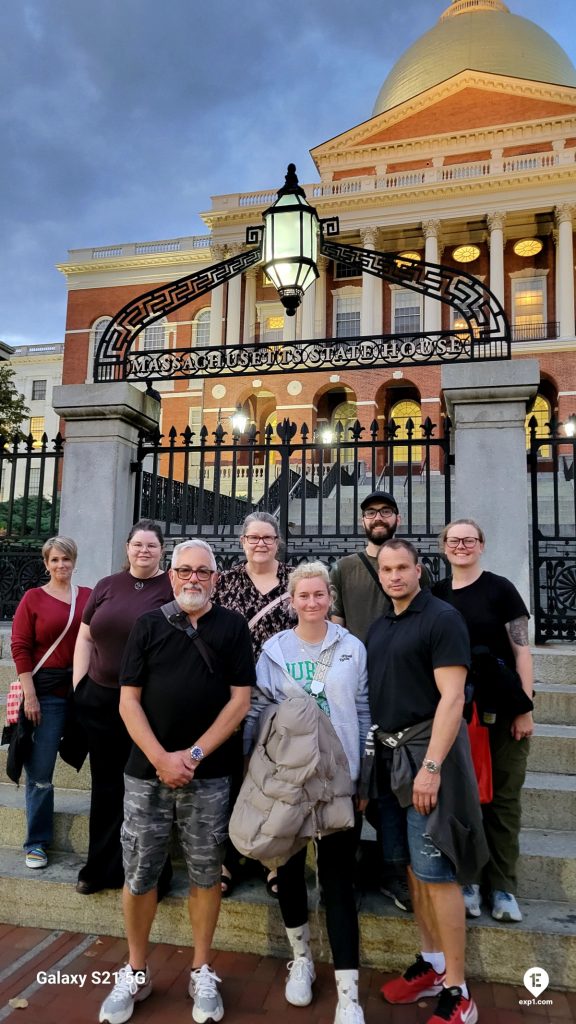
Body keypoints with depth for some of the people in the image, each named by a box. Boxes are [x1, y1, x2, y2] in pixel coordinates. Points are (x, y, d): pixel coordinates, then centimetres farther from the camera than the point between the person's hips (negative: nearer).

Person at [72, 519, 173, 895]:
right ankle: (102, 867, 30)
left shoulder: (174, 588, -5)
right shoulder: (106, 586, 8)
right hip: (100, 699, 4)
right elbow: (86, 638, 12)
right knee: (106, 783, 15)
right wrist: (78, 686, 7)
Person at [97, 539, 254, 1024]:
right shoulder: (148, 625, 3)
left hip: (209, 776, -1)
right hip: (146, 771, 1)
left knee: (206, 874, 10)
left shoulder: (233, 626, 0)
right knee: (139, 875, 9)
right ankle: (136, 972, 29)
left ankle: (202, 972, 28)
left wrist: (193, 754, -11)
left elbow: (240, 699, -4)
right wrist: (160, 759, -11)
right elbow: (129, 699, 0)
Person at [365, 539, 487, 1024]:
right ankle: (432, 964, 29)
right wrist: (370, 758, 10)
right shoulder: (379, 627, 12)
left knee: (435, 871, -4)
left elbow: (452, 697, -16)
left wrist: (431, 766, -22)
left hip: (427, 751, -7)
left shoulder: (442, 618, -10)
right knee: (412, 866, 14)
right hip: (389, 753, 7)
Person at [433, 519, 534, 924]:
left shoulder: (500, 588, -5)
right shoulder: (437, 594, 5)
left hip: (502, 709, -2)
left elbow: (521, 650, -6)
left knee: (502, 797, 5)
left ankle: (502, 886, 18)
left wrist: (526, 708, -11)